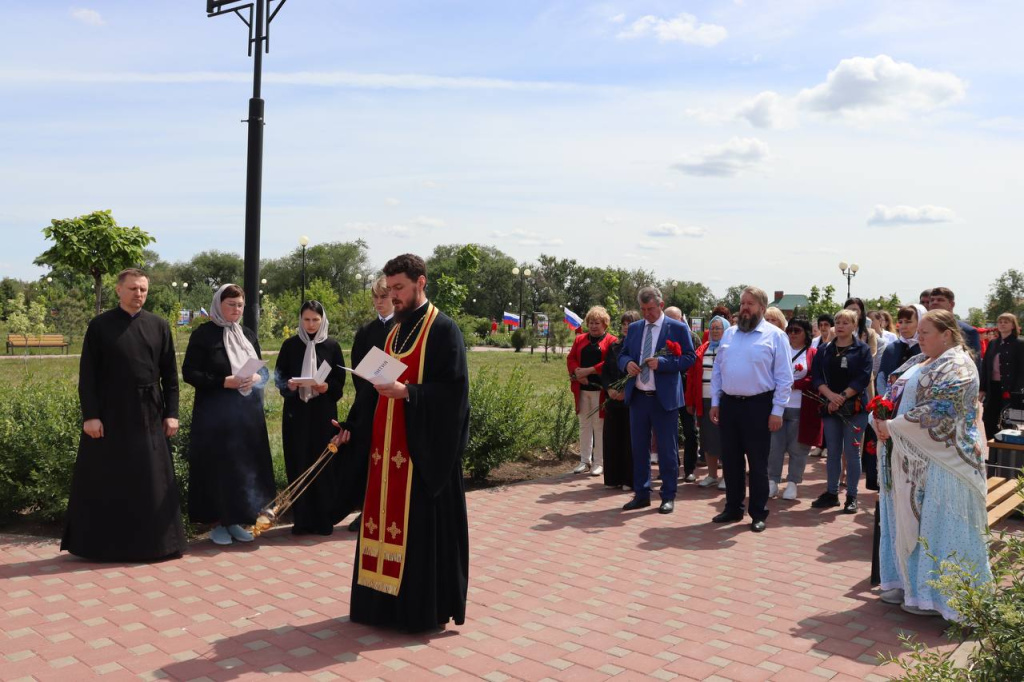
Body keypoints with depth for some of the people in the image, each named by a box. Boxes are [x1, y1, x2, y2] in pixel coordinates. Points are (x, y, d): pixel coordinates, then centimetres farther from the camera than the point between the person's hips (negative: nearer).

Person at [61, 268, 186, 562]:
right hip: (109, 413, -2)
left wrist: (171, 413, 1)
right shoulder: (100, 325, -1)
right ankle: (102, 544, 17)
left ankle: (150, 542, 18)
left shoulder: (159, 326, 5)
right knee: (105, 481, 5)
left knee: (151, 481, 6)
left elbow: (170, 373, 7)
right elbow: (87, 375, -3)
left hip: (148, 415, 2)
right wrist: (90, 415, -10)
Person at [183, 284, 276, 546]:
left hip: (247, 412, 5)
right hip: (215, 412, -5)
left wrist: (256, 378, -6)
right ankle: (218, 523, 9)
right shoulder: (203, 334, -6)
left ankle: (235, 521, 16)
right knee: (217, 465, -2)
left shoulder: (248, 335, 11)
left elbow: (260, 369, 18)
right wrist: (224, 382, -20)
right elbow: (189, 373, -10)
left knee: (245, 465, 6)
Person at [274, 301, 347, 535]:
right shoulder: (290, 345, 5)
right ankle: (302, 519, 9)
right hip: (296, 412, 1)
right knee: (299, 463, 2)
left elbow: (340, 380, 3)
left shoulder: (332, 346, 3)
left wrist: (327, 387, -16)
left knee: (324, 462, 0)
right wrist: (288, 385, -15)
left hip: (324, 412, -1)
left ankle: (324, 518, 8)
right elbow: (279, 375, 5)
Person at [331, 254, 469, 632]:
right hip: (387, 445, 8)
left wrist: (406, 392, -24)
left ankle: (429, 608, 11)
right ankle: (387, 600, 22)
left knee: (423, 525, -1)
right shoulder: (394, 330, 15)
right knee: (386, 521, 11)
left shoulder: (443, 329, -8)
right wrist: (352, 426, 12)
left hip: (425, 446, -7)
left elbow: (455, 388, -15)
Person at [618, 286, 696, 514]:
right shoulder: (634, 328, 11)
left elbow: (689, 358, -8)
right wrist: (627, 363, -8)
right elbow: (622, 355, 16)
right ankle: (641, 494, 22)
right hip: (638, 397, 5)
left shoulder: (678, 328, -4)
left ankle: (668, 496, 15)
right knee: (638, 448, 11)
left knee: (667, 450, 3)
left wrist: (662, 363, -20)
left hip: (664, 399, -5)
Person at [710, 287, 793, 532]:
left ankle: (758, 514, 15)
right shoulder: (729, 334, 10)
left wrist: (777, 411, -11)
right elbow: (717, 371, 12)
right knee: (730, 460, 12)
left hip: (758, 405, -5)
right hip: (729, 404, 5)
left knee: (757, 462, 3)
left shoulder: (775, 335, -5)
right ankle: (733, 508, 24)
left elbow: (784, 377, -8)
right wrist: (715, 402, 7)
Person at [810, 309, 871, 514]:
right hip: (829, 406, 3)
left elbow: (863, 378, -8)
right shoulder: (824, 350, 9)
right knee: (832, 452, 8)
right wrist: (831, 395, -16)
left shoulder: (862, 349, 1)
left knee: (851, 452, -1)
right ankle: (831, 493, 16)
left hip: (854, 407, -3)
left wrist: (843, 396, -16)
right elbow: (817, 376, 1)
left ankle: (851, 496, 7)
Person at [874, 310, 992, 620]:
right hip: (912, 459, 9)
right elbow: (894, 393, 16)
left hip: (939, 462, -8)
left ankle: (935, 593, 11)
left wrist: (893, 427, -17)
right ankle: (909, 581, 24)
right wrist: (882, 417, -4)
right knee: (909, 522, 13)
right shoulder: (919, 362, 14)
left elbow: (935, 412, -22)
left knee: (936, 526, 0)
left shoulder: (956, 367, -14)